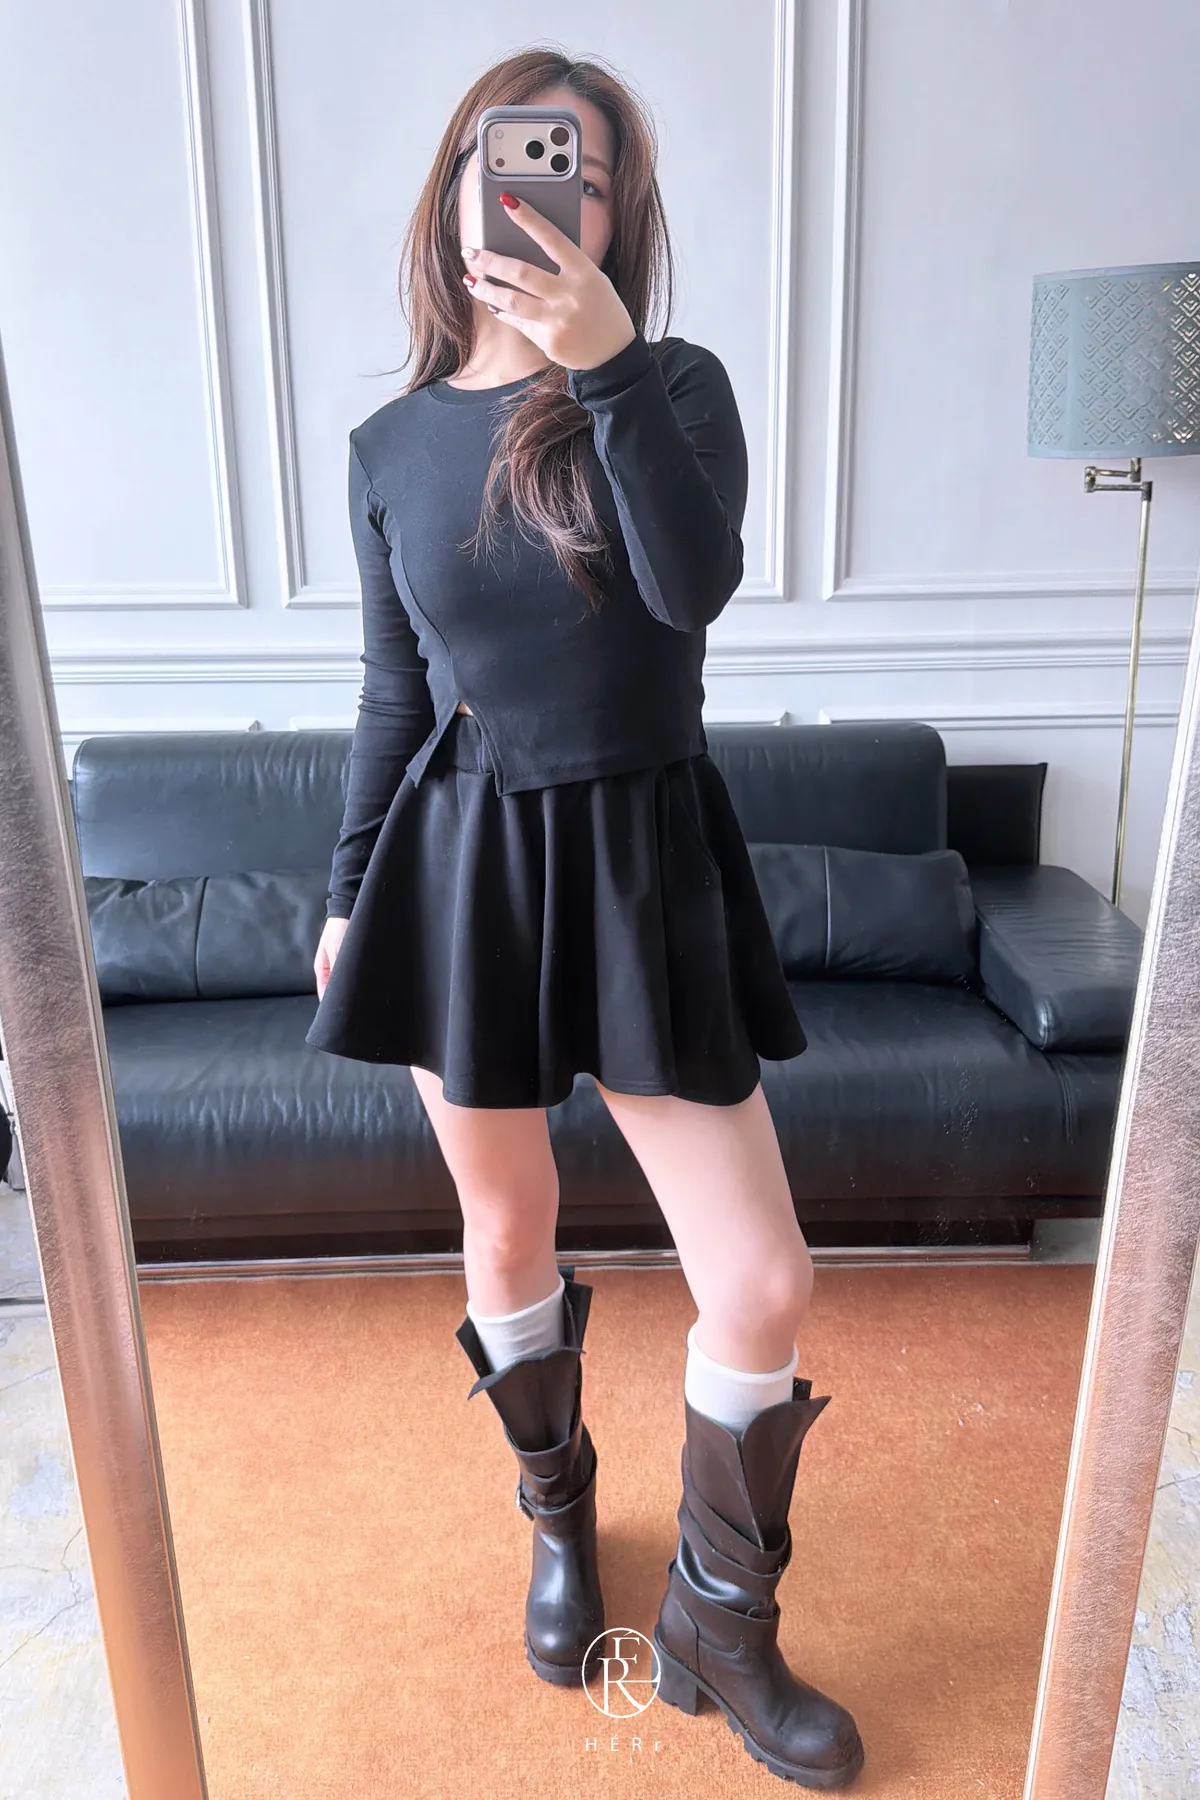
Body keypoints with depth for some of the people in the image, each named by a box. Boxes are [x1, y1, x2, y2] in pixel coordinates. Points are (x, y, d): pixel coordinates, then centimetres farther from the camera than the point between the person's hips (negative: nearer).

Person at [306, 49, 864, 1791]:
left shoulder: (676, 388, 0)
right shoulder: (392, 443, 5)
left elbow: (695, 581, -20)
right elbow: (396, 693, 10)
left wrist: (609, 363, -26)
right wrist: (352, 892, 12)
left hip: (645, 863, -1)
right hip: (463, 864, 2)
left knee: (762, 1283, -1)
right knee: (507, 1237, 15)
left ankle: (722, 1623, 26)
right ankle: (560, 1517, 45)